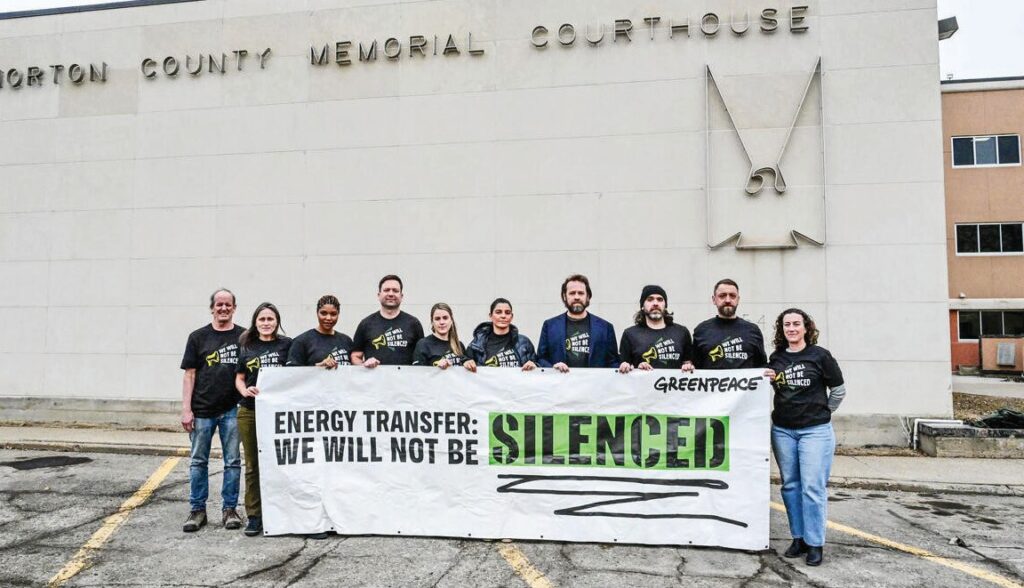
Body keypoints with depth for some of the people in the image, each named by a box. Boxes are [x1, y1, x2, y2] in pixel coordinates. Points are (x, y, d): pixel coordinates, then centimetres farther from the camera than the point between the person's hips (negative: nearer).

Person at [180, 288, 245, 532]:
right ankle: (197, 510, 19)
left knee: (233, 462, 6)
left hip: (232, 410, 0)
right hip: (202, 410, 0)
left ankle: (230, 509, 17)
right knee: (198, 461, 7)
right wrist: (186, 409, -3)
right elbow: (189, 375, 3)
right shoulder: (198, 337, 5)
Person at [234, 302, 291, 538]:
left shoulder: (286, 344, 3)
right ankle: (253, 516, 15)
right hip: (249, 412, 2)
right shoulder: (247, 347, 10)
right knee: (253, 465, 7)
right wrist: (245, 390, -6)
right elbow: (239, 378, 13)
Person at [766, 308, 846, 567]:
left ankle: (815, 543, 5)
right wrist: (767, 379, -1)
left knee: (812, 487, -5)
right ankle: (798, 538, 21)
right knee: (790, 485, 9)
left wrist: (822, 412, 10)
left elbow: (838, 390, 4)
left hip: (815, 431, -4)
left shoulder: (820, 355, -5)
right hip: (782, 430, 4)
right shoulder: (776, 358, 6)